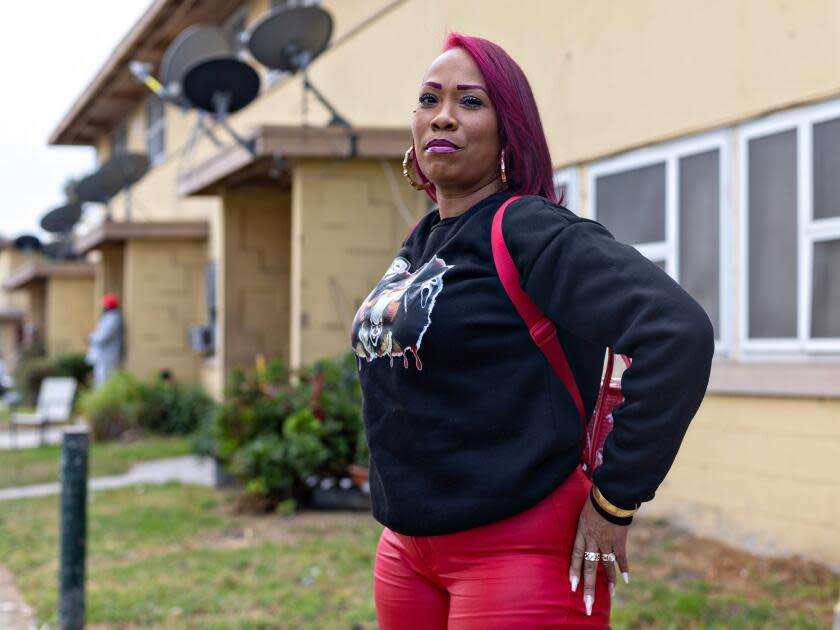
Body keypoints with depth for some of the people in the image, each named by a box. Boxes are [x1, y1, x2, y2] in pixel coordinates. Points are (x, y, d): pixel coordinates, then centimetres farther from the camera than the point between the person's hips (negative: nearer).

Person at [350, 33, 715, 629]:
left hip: (519, 551, -8)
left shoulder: (533, 232, -14)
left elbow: (680, 333, -26)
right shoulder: (419, 244, 10)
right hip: (407, 549, 8)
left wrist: (614, 501, -21)